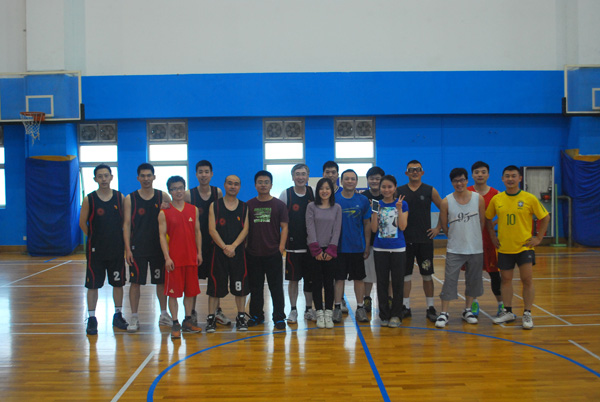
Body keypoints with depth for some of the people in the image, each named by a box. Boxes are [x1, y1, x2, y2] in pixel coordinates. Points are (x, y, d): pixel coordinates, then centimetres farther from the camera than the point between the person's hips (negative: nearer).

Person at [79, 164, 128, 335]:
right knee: (93, 284, 3)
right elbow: (83, 223, 3)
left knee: (118, 283, 10)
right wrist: (95, 237, 4)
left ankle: (118, 316, 23)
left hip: (117, 249, 2)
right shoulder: (89, 199, -5)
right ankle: (91, 319, 13)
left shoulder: (120, 197, 1)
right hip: (96, 250, -2)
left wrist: (122, 241, 3)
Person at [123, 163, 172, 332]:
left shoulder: (162, 196, 3)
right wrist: (127, 248, -9)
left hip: (158, 247, 1)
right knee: (135, 282, 1)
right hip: (137, 248, -1)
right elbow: (126, 224, -2)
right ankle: (134, 318, 12)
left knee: (161, 281, 9)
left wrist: (167, 208, -14)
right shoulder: (130, 199, -1)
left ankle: (164, 314, 24)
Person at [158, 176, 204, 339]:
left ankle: (188, 321, 22)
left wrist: (199, 252, 4)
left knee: (191, 290, 9)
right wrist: (167, 257, -11)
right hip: (174, 259, -3)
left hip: (191, 258, 3)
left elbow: (197, 232, 11)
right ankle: (175, 324, 9)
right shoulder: (164, 213, -1)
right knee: (173, 292, 0)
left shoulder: (193, 210, 8)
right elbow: (162, 235, -4)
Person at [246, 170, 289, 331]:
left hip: (273, 253, -2)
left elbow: (284, 227, 0)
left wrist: (281, 247, -9)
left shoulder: (279, 205, 3)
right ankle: (256, 315, 24)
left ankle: (279, 317, 10)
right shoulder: (249, 205, 8)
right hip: (253, 254, 2)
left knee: (276, 287, 1)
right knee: (255, 287, 11)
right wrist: (244, 247, 4)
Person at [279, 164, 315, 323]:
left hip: (311, 244, 2)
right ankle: (293, 310, 15)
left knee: (311, 279, 8)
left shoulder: (314, 193, 3)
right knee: (293, 279, 3)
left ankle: (309, 309, 21)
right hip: (293, 244, -2)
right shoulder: (286, 194, -2)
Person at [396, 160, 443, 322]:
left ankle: (430, 307, 15)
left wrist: (438, 228, 1)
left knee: (427, 274, 5)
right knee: (405, 274, 5)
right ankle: (405, 307, 15)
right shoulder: (399, 191, 4)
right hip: (405, 239, 1)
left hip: (425, 239, -1)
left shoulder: (430, 191, 2)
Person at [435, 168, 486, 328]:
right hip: (454, 249, -2)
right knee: (450, 280, -4)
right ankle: (444, 313, 4)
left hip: (475, 249, 2)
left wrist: (472, 237, 11)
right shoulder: (446, 202, -6)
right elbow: (444, 225, 3)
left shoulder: (479, 199, -2)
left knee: (473, 281, 11)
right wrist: (458, 236, 7)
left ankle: (467, 310, 27)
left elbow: (482, 222, 7)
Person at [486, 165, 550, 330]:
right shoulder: (496, 199, 0)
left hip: (524, 247, -2)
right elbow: (488, 218, 15)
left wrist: (539, 238, -1)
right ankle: (508, 312, 22)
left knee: (527, 280, -3)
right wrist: (493, 236, 7)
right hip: (504, 247, 2)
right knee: (506, 279, 9)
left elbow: (545, 217, 3)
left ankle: (527, 314, 9)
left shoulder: (530, 198, -6)